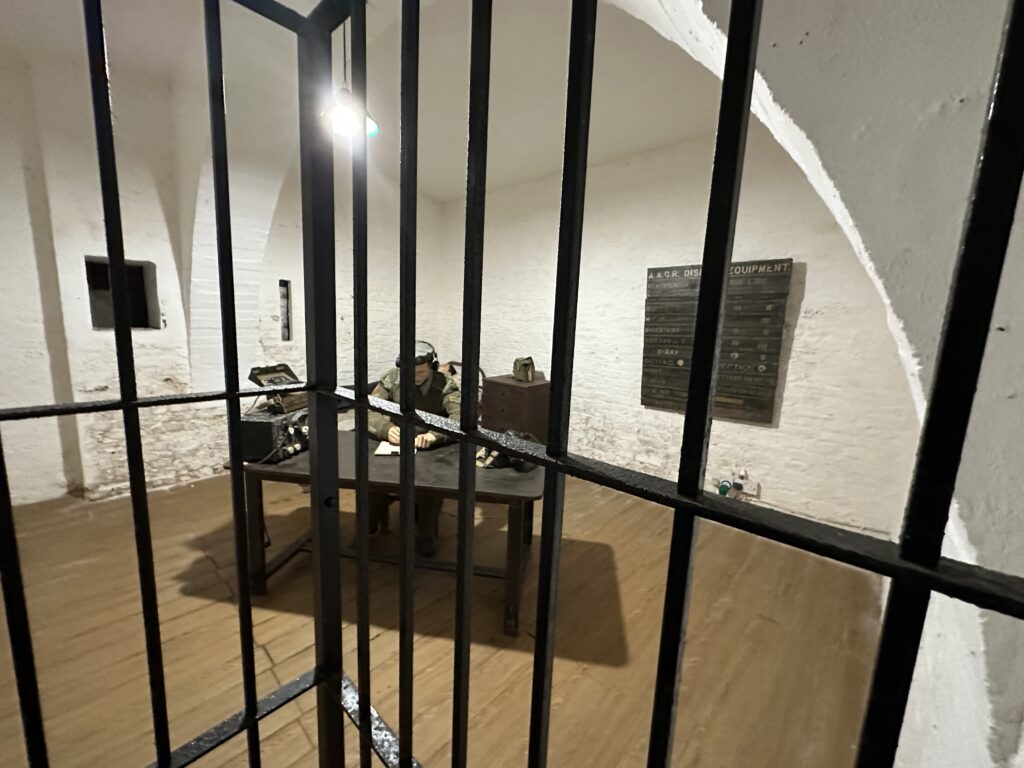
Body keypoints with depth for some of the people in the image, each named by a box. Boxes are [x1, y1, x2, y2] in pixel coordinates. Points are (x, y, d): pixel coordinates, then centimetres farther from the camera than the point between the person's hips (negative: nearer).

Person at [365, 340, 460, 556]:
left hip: (431, 452, -2)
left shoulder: (445, 385, -9)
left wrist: (435, 435, -40)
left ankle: (426, 533, -3)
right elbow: (369, 411, -6)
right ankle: (368, 524, 5)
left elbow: (460, 418, -22)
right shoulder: (391, 379, -1)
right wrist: (386, 428, -28)